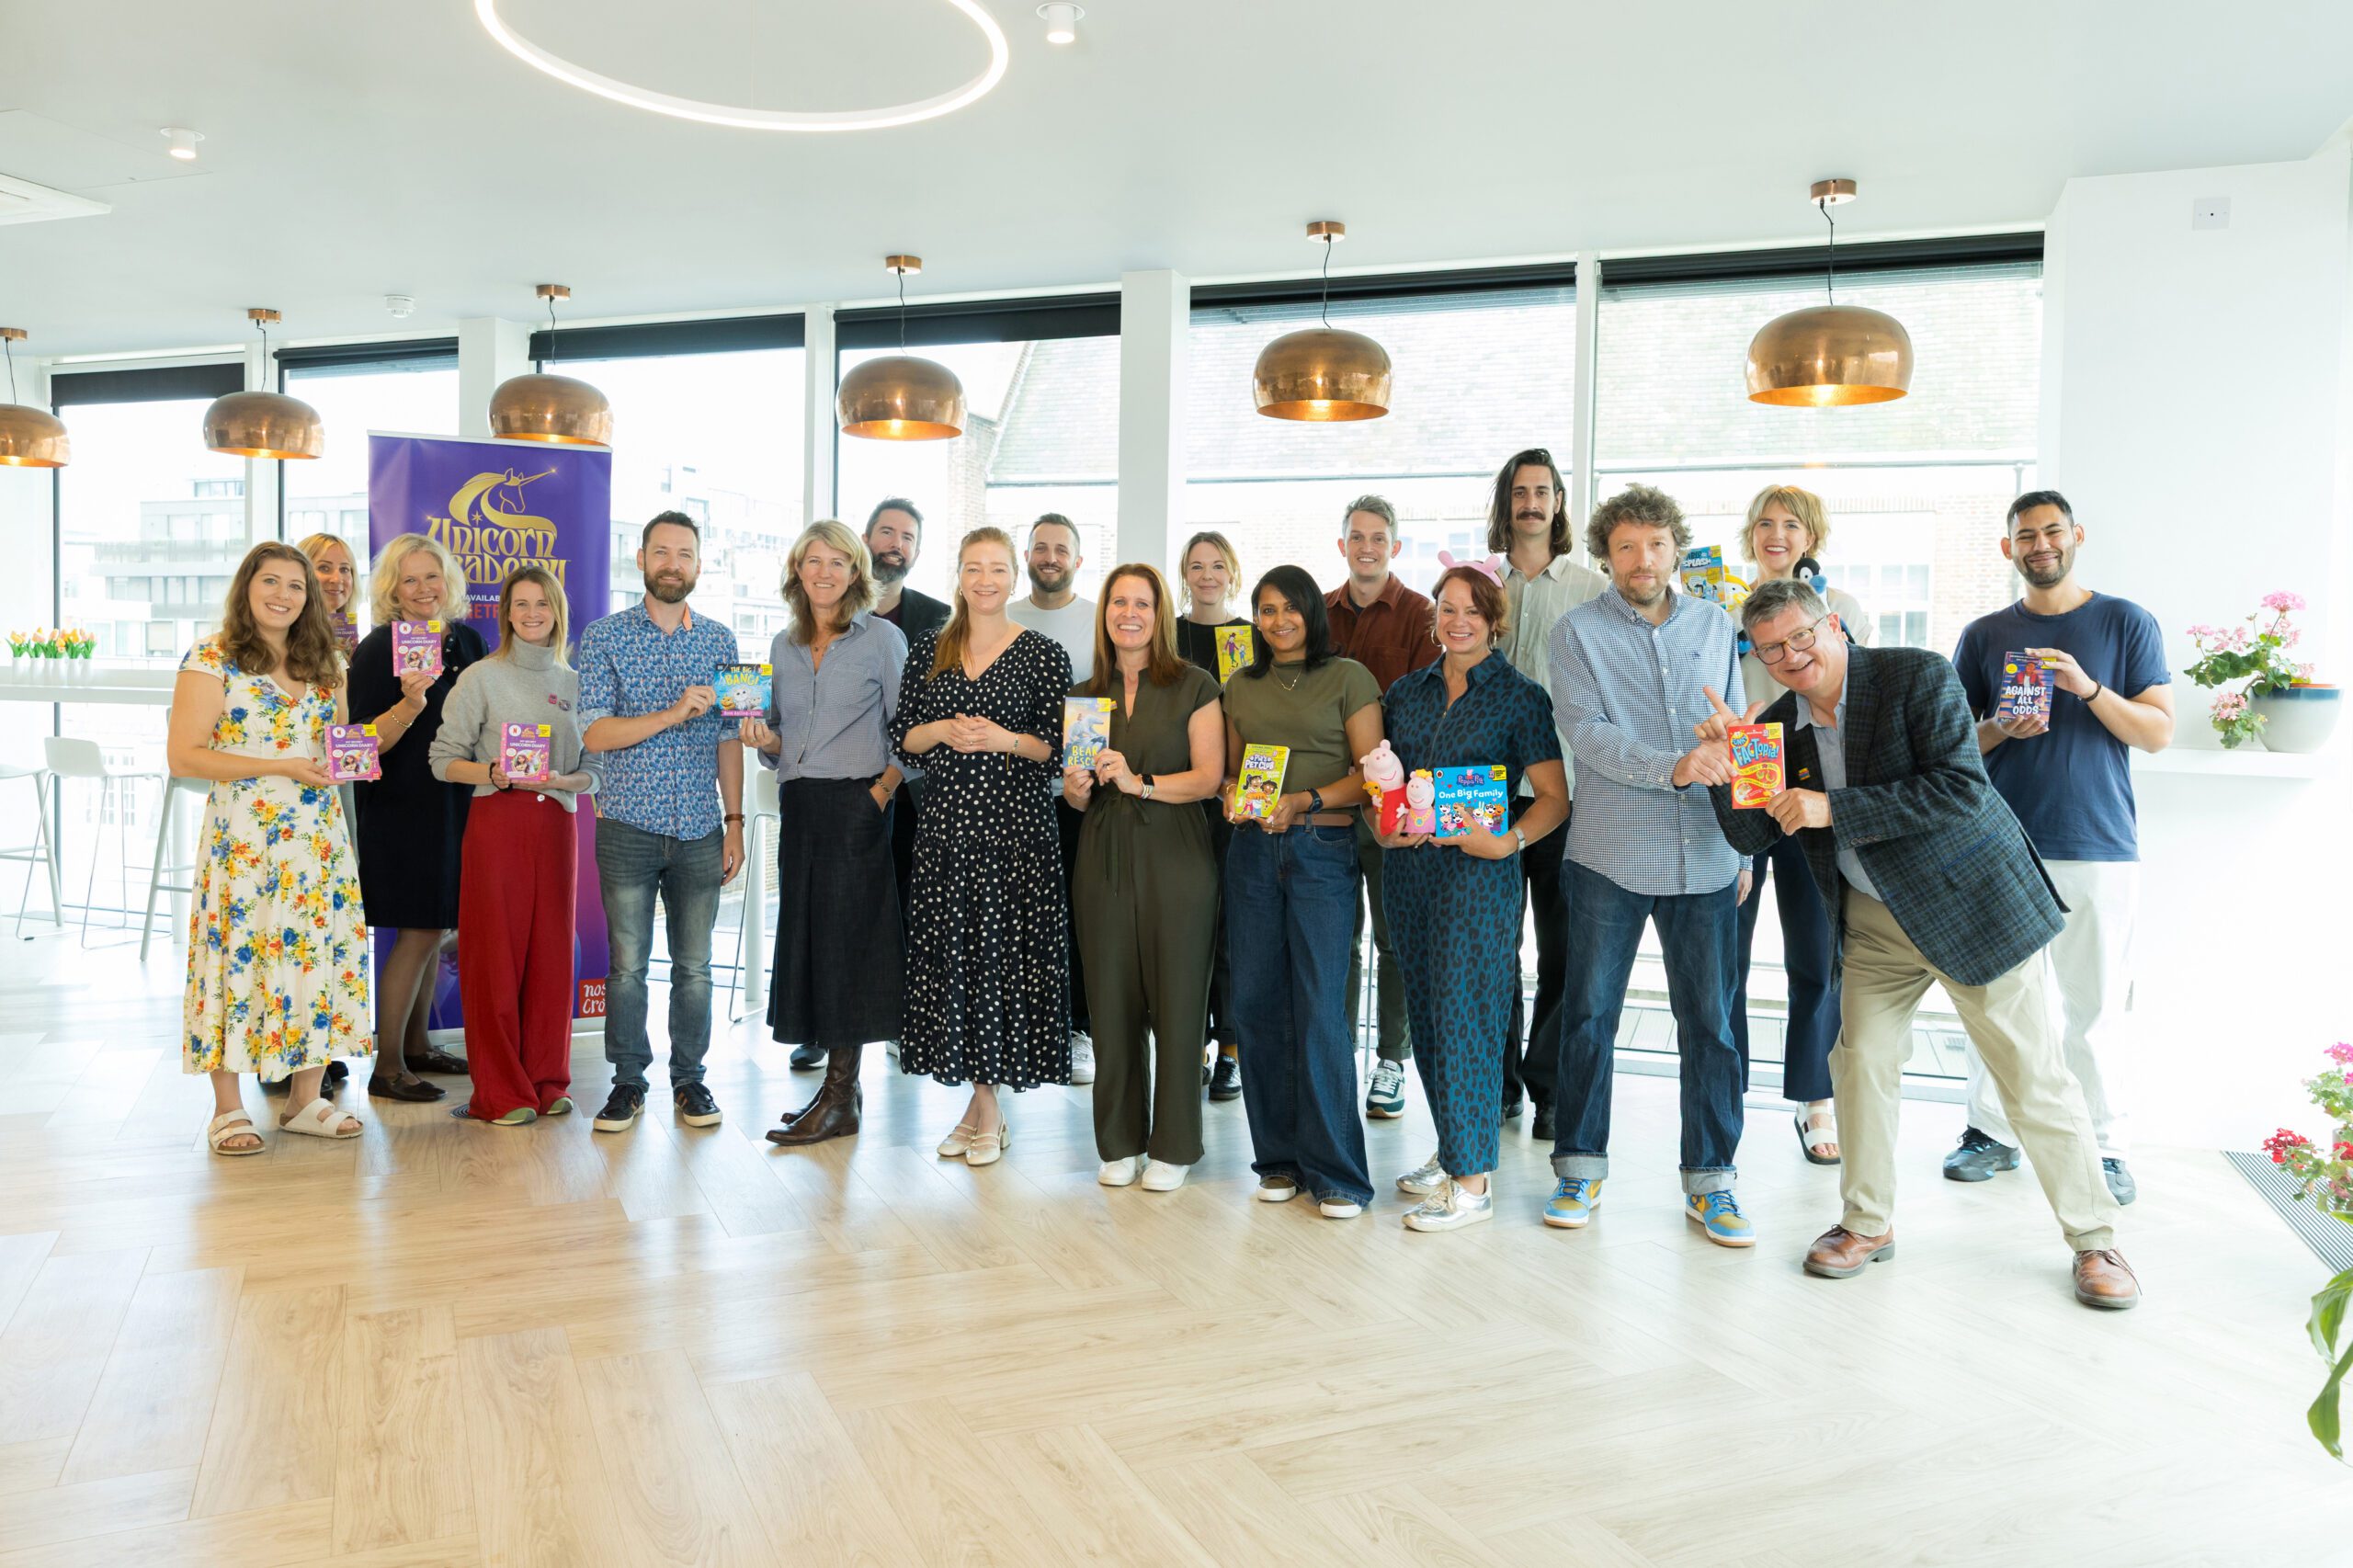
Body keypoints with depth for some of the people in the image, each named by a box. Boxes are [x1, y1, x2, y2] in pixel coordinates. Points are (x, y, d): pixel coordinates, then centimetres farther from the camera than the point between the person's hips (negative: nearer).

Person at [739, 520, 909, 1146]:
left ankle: (840, 1098, 4)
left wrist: (883, 789, -15)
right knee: (804, 935, 5)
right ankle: (840, 1086, 15)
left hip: (856, 806, -6)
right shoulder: (784, 646, 15)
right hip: (798, 806, 6)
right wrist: (763, 739, -1)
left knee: (845, 939, -4)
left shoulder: (883, 638, -1)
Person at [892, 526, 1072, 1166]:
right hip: (946, 820, 3)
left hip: (1017, 824, -3)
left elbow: (1059, 747, 0)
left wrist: (1006, 740, -15)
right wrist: (943, 731, -9)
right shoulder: (928, 650, 11)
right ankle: (982, 1105, 17)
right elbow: (902, 738, 10)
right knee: (949, 950, 4)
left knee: (1005, 950, -3)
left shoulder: (1043, 653, 1)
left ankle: (988, 1106, 11)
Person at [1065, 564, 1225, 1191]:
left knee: (1176, 1001, 0)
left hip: (1175, 858, -3)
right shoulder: (1084, 694, 14)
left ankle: (1173, 1146, 13)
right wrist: (1077, 789, -6)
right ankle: (1120, 1143, 19)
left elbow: (1210, 777, -7)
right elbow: (1075, 797, 16)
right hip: (1103, 861, 4)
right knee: (1111, 1003, 6)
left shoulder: (1194, 687, 1)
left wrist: (1140, 782, -18)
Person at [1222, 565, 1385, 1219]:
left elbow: (1371, 773, -2)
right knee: (1258, 1003, 3)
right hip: (1252, 850, 4)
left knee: (1320, 1010, -8)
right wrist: (1233, 797, -2)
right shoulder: (1241, 686, 16)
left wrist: (1304, 801, -15)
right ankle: (1279, 1158, 15)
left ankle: (1336, 1172, 1)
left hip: (1323, 850, -4)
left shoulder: (1348, 677, 3)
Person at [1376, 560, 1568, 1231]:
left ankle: (1471, 1181, 2)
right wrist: (1383, 824, -2)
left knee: (1464, 1016, -6)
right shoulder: (1406, 692, 12)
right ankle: (1451, 1149, 25)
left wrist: (1508, 841, -19)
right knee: (1425, 1012, 10)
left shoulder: (1519, 696, -2)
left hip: (1478, 869, -5)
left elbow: (1555, 797, -4)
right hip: (1409, 868, 6)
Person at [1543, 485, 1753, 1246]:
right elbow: (1586, 730, -11)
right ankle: (1581, 1166, 19)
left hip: (1704, 858, 3)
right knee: (1589, 1014, 5)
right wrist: (1672, 767, -25)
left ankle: (1709, 1177, 18)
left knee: (1710, 1022, 6)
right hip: (1610, 853, -2)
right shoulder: (1578, 631, 2)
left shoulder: (1716, 626, 12)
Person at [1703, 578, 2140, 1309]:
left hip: (1975, 903, -5)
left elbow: (1962, 787, -26)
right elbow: (1750, 836, 1)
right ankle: (1868, 1223, 23)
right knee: (1862, 1062, 5)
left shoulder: (1918, 678, -16)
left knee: (2034, 1079, 3)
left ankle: (2095, 1239, 20)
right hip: (1875, 919, 5)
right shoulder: (1778, 725, 0)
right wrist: (1726, 768, -17)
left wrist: (1835, 809, -28)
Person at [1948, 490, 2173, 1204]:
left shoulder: (2127, 623, 5)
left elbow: (2158, 733, 1)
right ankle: (1993, 1132, 16)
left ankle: (2106, 1148, 12)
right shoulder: (1983, 635, 10)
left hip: (2099, 849, -2)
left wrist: (2087, 687, -15)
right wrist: (1999, 729, -9)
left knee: (2095, 1007, 0)